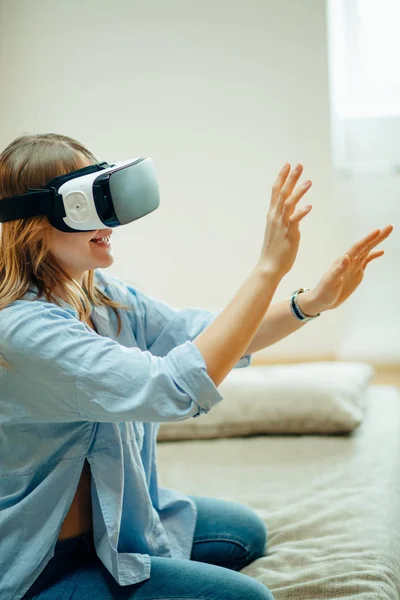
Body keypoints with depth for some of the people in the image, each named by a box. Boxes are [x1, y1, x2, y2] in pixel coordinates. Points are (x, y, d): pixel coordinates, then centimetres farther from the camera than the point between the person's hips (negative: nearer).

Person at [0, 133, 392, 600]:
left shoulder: (101, 294, -3)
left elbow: (203, 335, 0)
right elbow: (174, 388, -37)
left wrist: (312, 302, -15)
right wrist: (269, 267, -36)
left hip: (108, 513, 9)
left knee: (246, 533, 18)